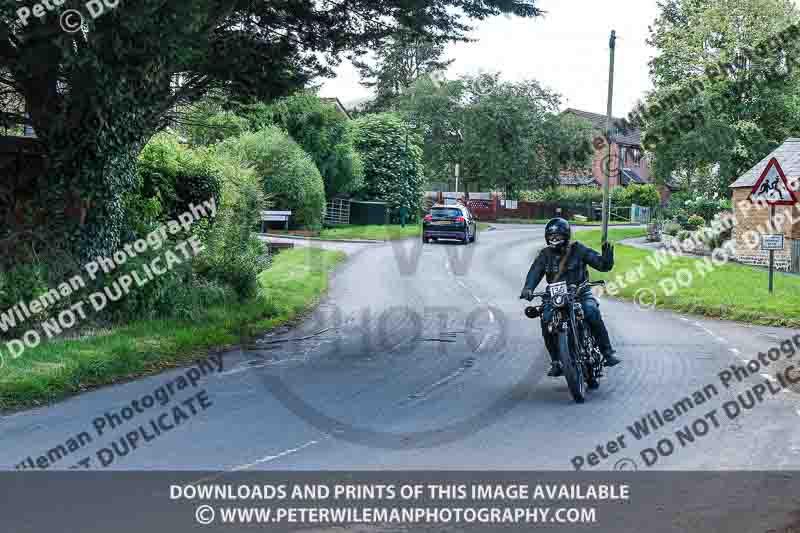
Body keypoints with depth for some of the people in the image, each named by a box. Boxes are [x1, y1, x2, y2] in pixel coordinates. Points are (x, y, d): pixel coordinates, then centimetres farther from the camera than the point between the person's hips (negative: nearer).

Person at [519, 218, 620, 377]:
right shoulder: (545, 254, 7)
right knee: (546, 321, -21)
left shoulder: (578, 250, 0)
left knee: (592, 313, -31)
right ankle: (555, 361, -7)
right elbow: (535, 272, -7)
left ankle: (607, 352, -19)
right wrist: (528, 288, -26)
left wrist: (607, 257, -26)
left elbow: (603, 265, -3)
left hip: (580, 292, -2)